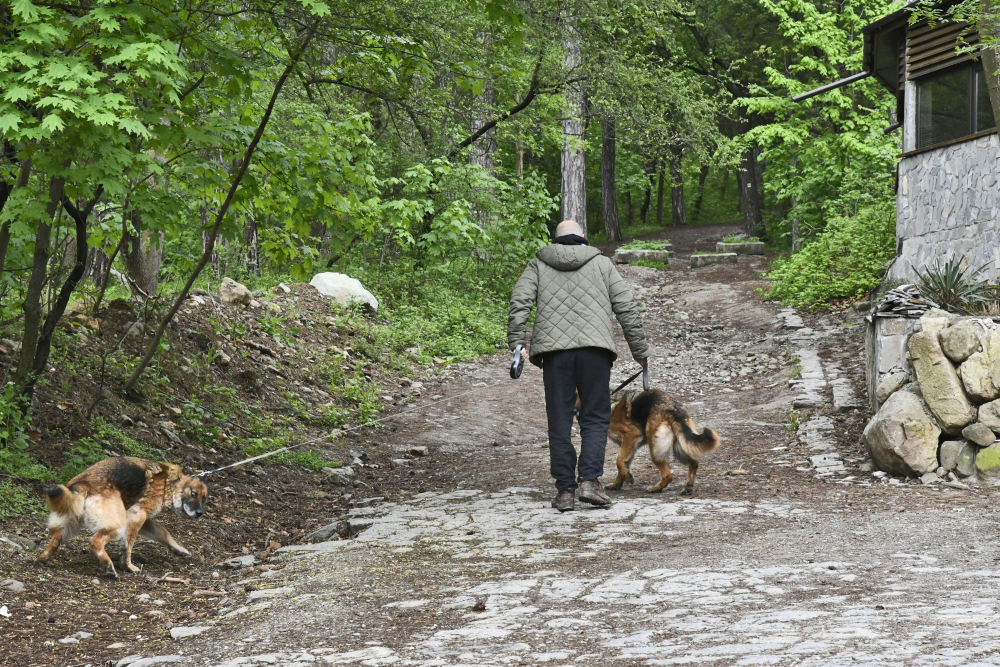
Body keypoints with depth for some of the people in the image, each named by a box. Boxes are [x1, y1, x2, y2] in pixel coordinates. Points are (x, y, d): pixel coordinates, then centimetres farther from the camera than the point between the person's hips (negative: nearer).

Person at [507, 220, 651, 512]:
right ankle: (589, 480, -8)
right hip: (595, 348, 0)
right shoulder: (602, 263, 17)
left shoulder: (538, 265, 17)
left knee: (559, 422, 5)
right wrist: (640, 350, 16)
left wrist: (517, 342, -2)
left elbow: (519, 301, 1)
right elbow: (626, 308, 11)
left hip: (554, 350, 1)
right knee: (595, 418, 6)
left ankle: (565, 489, 4)